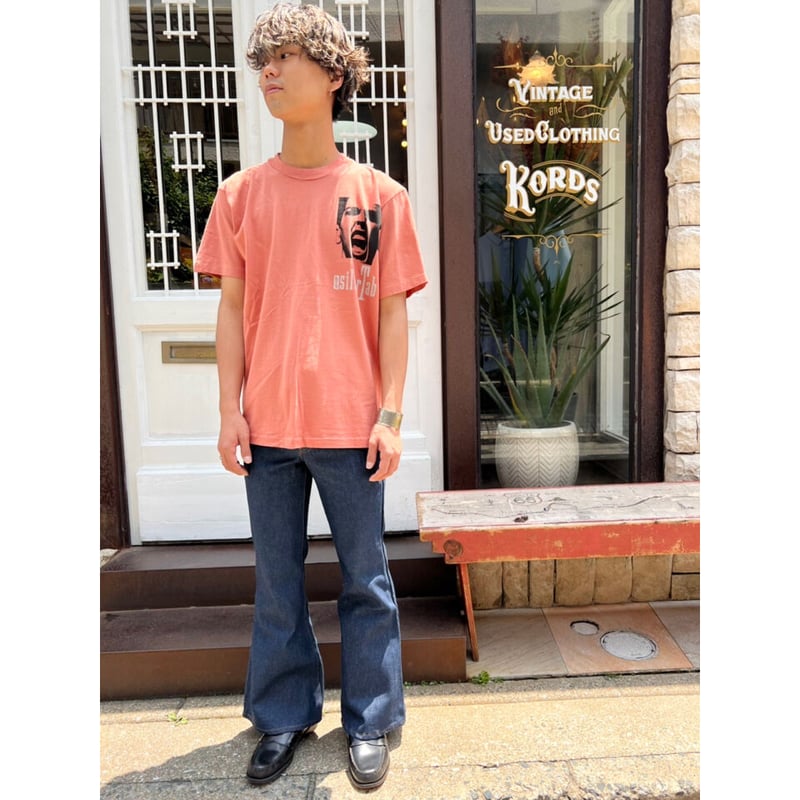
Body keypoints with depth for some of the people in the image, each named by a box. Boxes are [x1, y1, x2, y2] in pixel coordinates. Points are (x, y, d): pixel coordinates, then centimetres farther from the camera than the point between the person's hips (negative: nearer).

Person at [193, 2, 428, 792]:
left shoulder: (380, 194, 1)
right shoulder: (241, 193, 6)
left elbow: (392, 312, 0)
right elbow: (232, 308, 6)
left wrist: (389, 414, -5)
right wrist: (229, 410, 0)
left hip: (349, 424, -1)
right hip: (267, 423, 2)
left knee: (366, 580, 11)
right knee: (276, 583, 15)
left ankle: (370, 723, 32)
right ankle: (281, 717, 36)